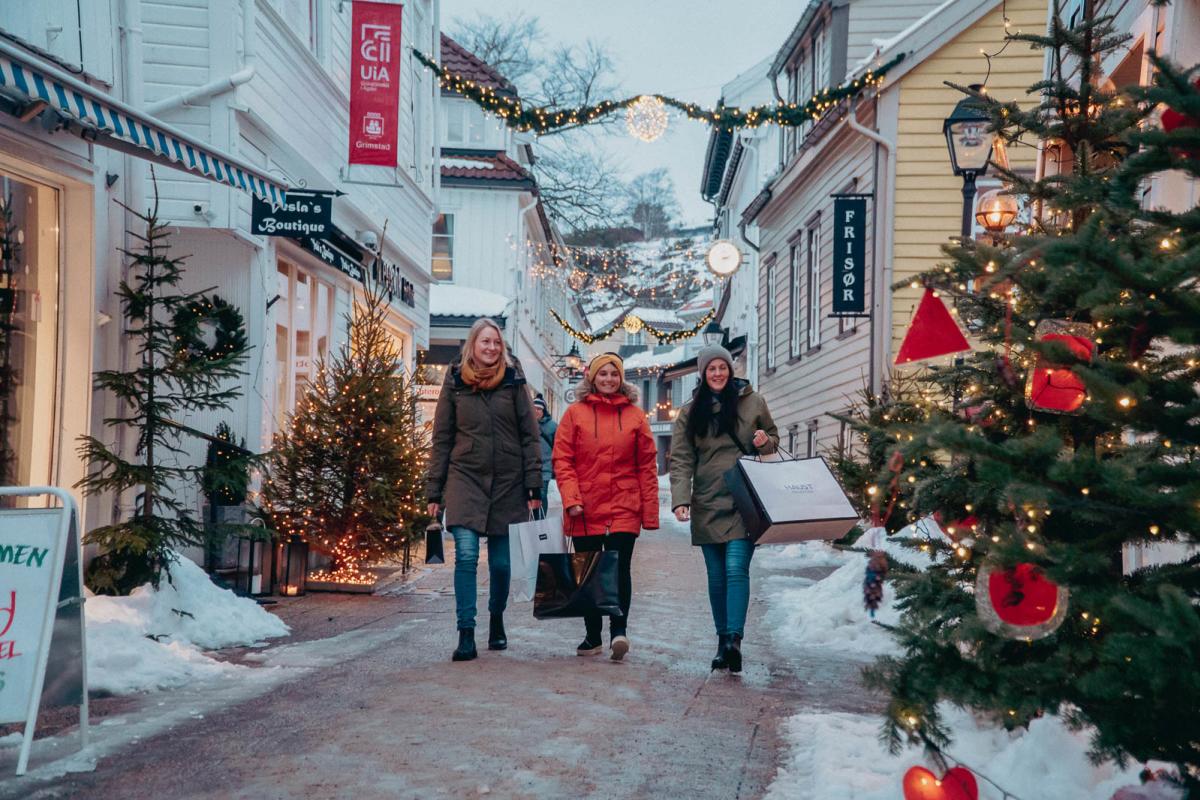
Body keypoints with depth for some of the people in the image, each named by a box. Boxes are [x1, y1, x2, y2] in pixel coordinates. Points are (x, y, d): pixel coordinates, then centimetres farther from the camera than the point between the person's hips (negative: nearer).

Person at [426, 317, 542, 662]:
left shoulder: (513, 381, 3)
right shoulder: (455, 382, 4)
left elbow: (529, 436, 3)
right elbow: (441, 439, 7)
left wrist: (533, 487, -3)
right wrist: (434, 491, 4)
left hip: (508, 483, 1)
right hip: (465, 479, -1)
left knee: (501, 562, 7)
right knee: (466, 555, -13)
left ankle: (497, 620, 31)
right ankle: (466, 635, -10)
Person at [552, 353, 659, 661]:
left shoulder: (635, 416, 6)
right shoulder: (575, 413, 4)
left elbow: (647, 465, 6)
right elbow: (562, 459, 2)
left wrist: (650, 511, 2)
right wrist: (571, 499, -10)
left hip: (624, 508, -1)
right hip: (585, 510, 1)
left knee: (619, 569, -13)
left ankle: (619, 630, -15)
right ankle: (593, 636, 19)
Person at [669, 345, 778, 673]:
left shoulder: (752, 402, 7)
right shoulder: (690, 413, 9)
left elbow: (773, 438, 19)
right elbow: (681, 460, 3)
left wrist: (764, 442, -6)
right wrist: (680, 500, -11)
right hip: (707, 505, 2)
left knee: (736, 568, -16)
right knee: (717, 576, 6)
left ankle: (734, 639, -23)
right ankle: (723, 640, 15)